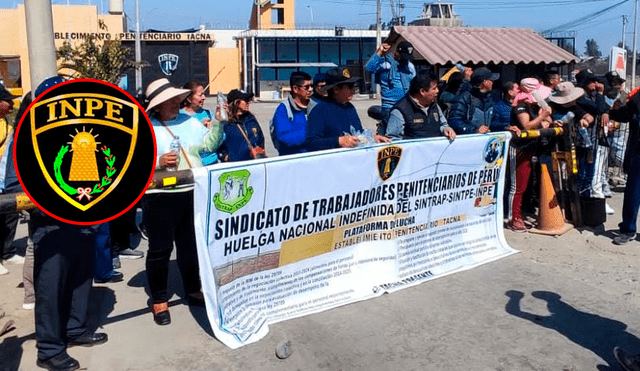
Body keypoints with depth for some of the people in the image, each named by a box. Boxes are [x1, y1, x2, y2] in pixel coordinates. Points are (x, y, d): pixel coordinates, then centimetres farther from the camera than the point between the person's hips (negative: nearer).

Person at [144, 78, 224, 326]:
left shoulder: (189, 121, 12)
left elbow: (209, 144, 6)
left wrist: (218, 123, -8)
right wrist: (158, 162, -22)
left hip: (193, 192, 5)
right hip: (161, 196, -5)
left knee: (191, 244, 16)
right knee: (160, 249, 2)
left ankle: (192, 290, 33)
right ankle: (159, 300, 16)